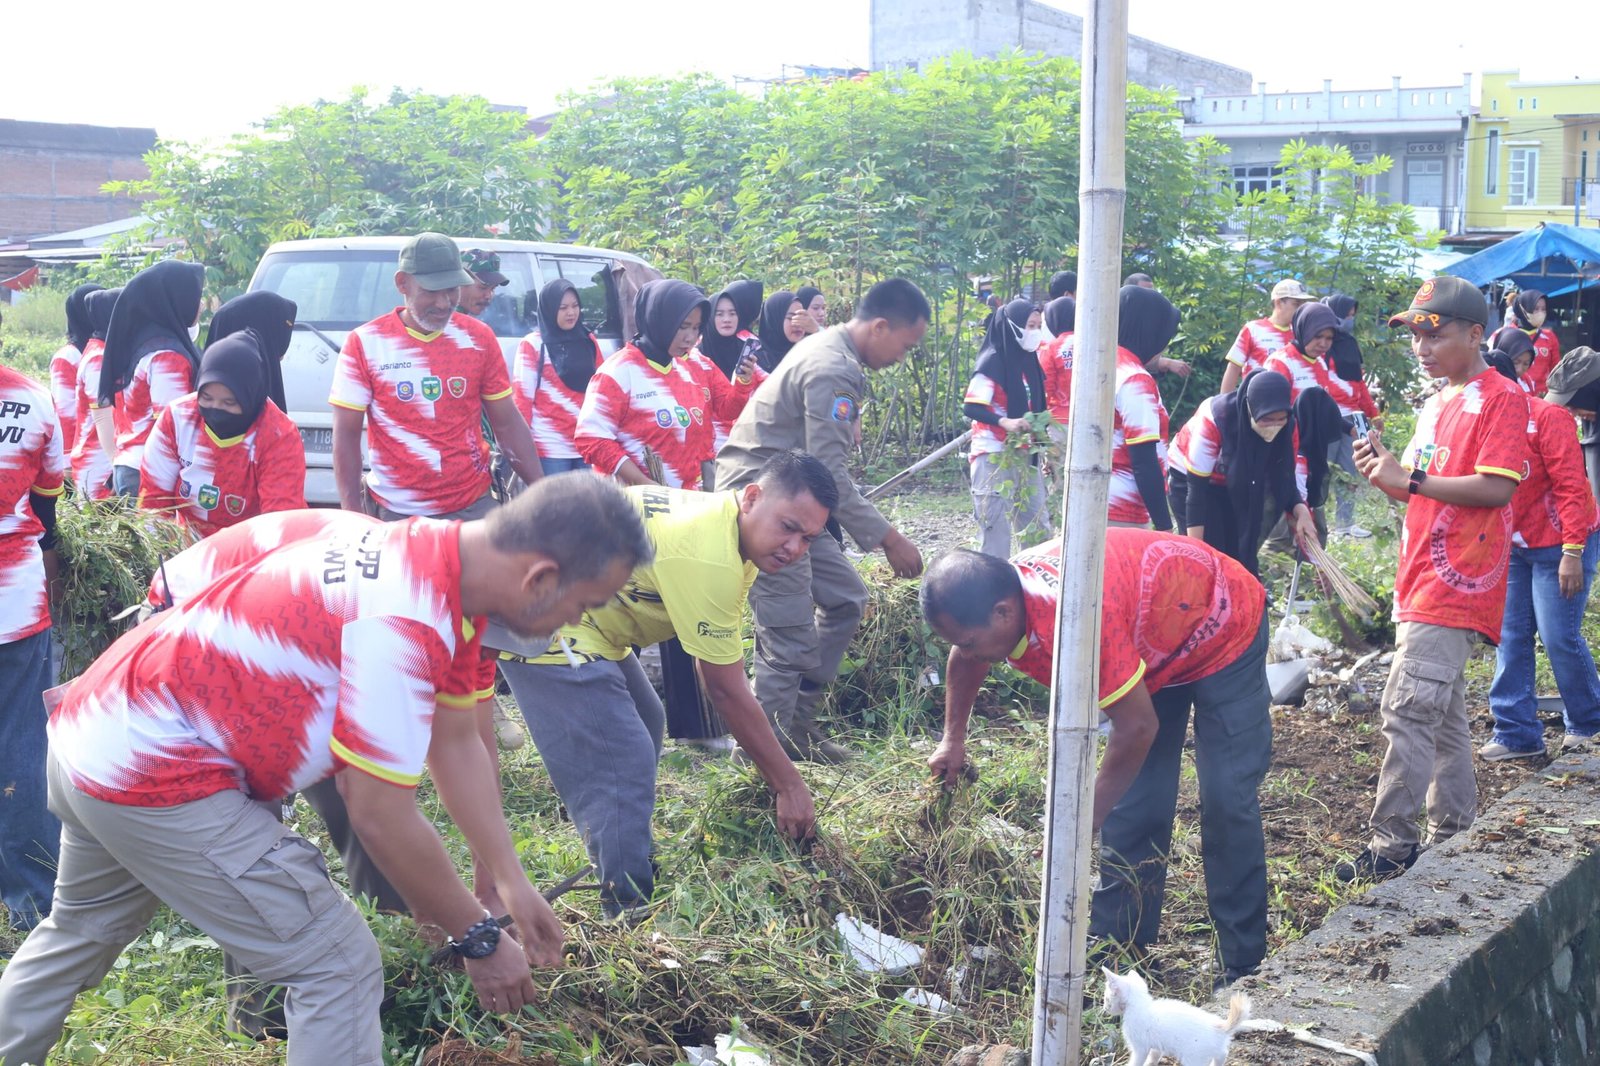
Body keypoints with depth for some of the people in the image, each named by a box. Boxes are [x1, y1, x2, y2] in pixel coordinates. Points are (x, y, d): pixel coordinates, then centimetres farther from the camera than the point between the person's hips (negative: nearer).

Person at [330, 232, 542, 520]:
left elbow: (508, 424, 7)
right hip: (395, 516, -2)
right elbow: (346, 436, -4)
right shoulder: (365, 343, -4)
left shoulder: (479, 338, 2)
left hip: (474, 507, 2)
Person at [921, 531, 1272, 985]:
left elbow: (1137, 728, -36)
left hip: (1226, 631, -8)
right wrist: (953, 739, 9)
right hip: (1156, 650, 8)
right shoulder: (993, 601, -18)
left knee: (1227, 802, -11)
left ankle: (1244, 969, -2)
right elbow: (966, 660, 9)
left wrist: (1079, 827, -28)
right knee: (1132, 807, 3)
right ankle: (1118, 947, 11)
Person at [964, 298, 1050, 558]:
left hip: (1026, 455, 8)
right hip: (994, 455, -8)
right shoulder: (992, 362, -11)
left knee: (1038, 528, 9)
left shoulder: (1030, 361, 11)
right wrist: (1005, 422, -33)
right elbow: (970, 407, -20)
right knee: (996, 528, -8)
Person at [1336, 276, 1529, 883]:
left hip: (1457, 581, -9)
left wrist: (1410, 477, -19)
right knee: (1442, 715, 14)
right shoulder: (1436, 405, 18)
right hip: (1421, 582, 10)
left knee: (1408, 710, -14)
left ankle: (1392, 846, -10)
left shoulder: (1501, 399, -9)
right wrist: (1384, 473, 2)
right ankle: (1455, 836, 24)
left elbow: (1496, 488, -19)